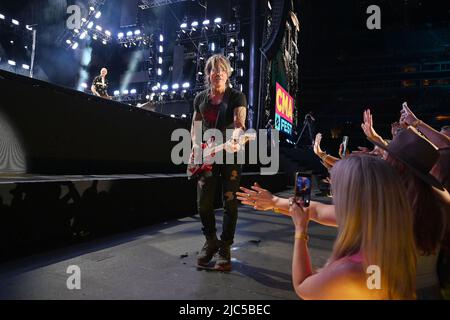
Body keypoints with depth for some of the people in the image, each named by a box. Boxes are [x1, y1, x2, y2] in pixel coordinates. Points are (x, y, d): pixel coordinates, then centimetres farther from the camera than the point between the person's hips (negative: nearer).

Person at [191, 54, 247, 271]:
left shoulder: (237, 97, -3)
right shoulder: (200, 98, 10)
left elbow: (240, 123, -19)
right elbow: (195, 126, 16)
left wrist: (235, 140, -40)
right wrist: (196, 144, -3)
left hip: (230, 155, -3)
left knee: (230, 202, -2)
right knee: (203, 203, 2)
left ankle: (225, 249, 13)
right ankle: (210, 242, 25)